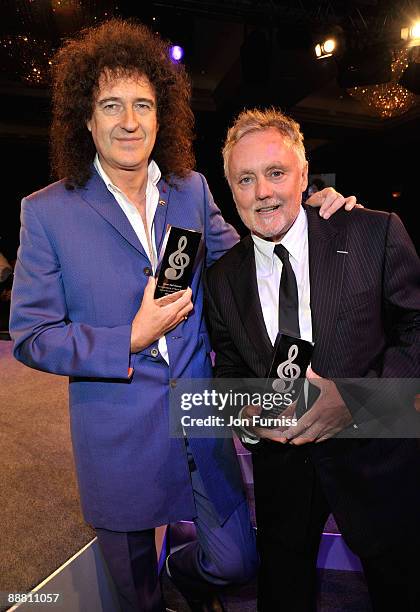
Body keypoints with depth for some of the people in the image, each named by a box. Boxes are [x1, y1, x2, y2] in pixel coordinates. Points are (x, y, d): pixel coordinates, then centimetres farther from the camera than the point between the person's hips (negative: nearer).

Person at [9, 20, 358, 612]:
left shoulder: (192, 189, 1)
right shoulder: (47, 211, -9)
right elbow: (29, 336, -8)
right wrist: (129, 340, -19)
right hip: (119, 440, -2)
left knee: (238, 561, 18)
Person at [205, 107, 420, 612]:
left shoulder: (374, 234, -12)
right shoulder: (222, 278, -2)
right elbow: (229, 368, 6)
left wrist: (356, 397, -24)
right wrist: (244, 415, -14)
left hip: (375, 452, -2)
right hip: (279, 462, 3)